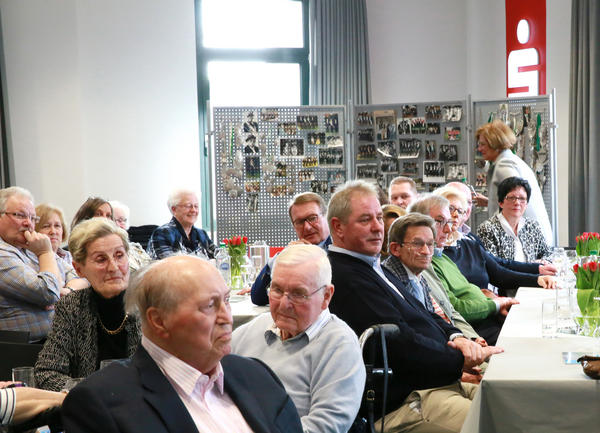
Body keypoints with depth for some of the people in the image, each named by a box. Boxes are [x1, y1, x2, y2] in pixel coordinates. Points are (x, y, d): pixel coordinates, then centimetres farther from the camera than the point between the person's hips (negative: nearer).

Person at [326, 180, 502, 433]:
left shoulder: (373, 268, 17)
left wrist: (455, 337, -1)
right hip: (405, 404, -10)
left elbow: (422, 315, 19)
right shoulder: (345, 279, -17)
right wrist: (460, 360, -11)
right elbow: (401, 345, -21)